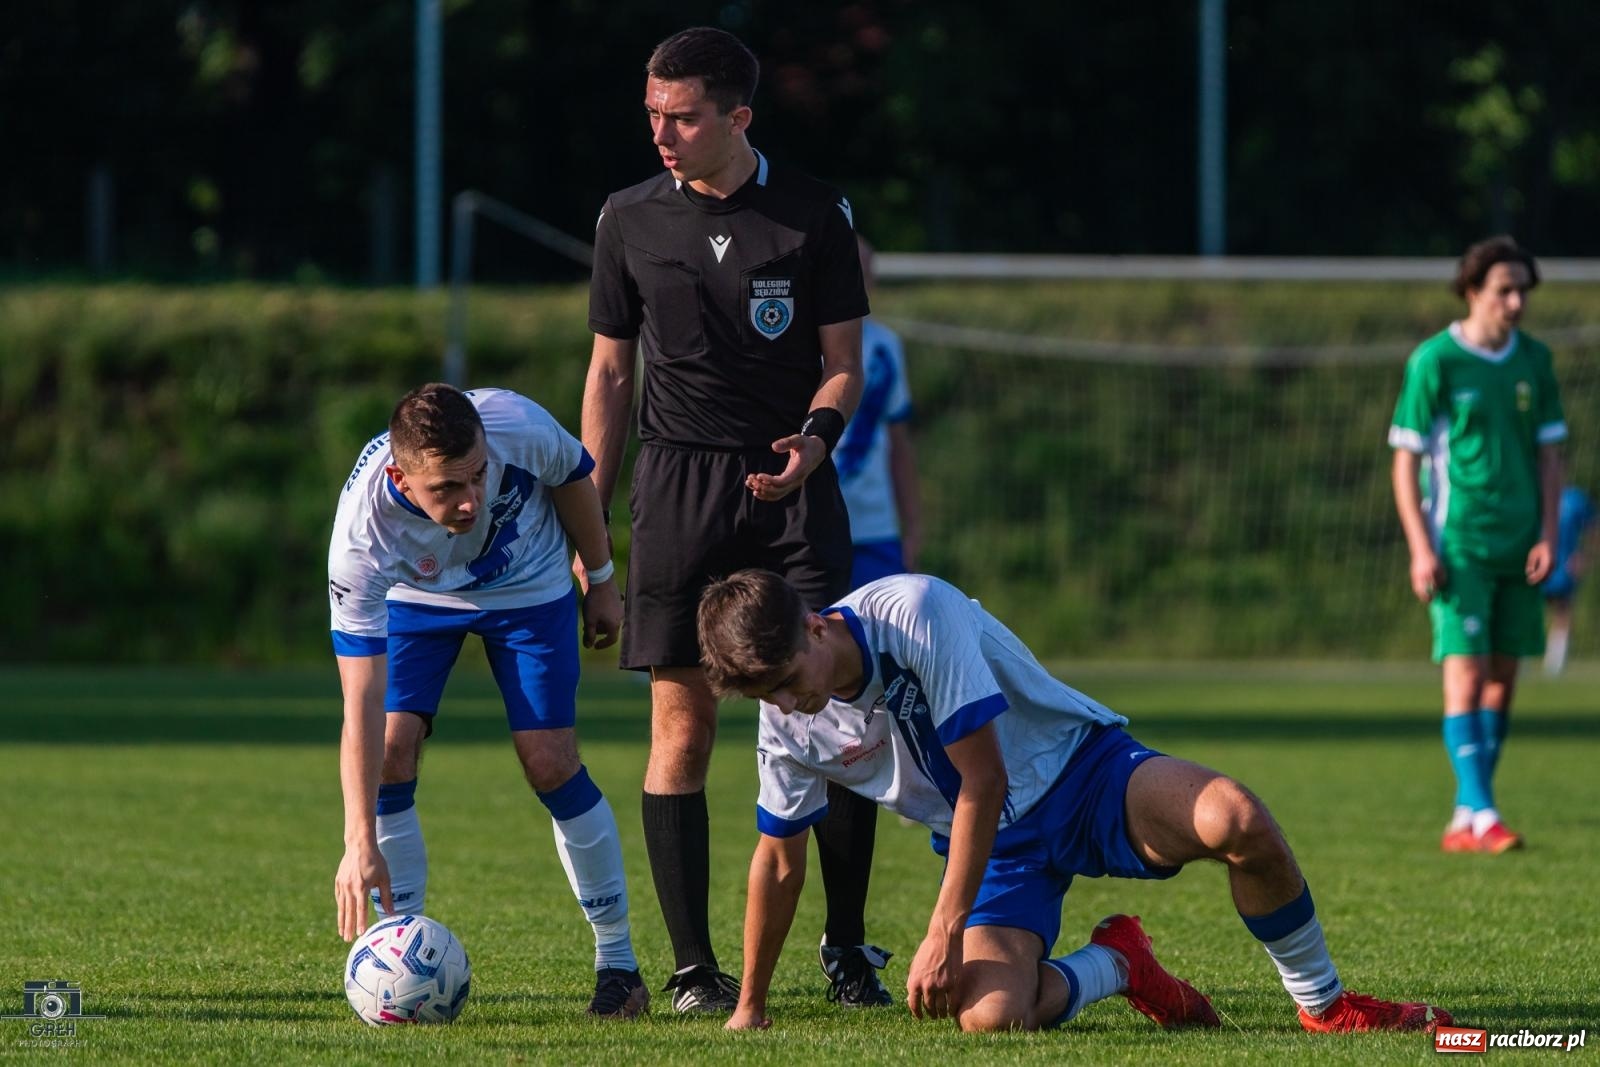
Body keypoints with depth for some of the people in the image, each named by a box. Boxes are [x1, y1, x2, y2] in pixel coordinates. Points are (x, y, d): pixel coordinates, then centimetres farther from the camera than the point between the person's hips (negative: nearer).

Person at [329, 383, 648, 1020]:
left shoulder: (520, 428, -38)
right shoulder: (362, 531, -40)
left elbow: (572, 477, -10)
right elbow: (361, 700, -39)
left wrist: (601, 579, 3)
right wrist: (360, 842, -42)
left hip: (529, 586, 0)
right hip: (414, 594, 0)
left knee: (549, 761, -10)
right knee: (390, 750, -17)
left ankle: (617, 959, 4)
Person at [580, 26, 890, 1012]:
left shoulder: (815, 216, 1)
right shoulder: (631, 220, 6)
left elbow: (844, 359, 4)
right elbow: (610, 373, 11)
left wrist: (816, 436, -18)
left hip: (794, 483, -1)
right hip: (678, 483, 1)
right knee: (683, 723, -3)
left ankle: (847, 947, 7)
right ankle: (694, 966, 1)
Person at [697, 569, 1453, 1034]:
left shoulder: (914, 613, -24)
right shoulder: (788, 727, -5)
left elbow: (983, 781, -24)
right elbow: (779, 860, 12)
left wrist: (943, 935, -24)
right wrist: (750, 1008, 18)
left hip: (1078, 770, -4)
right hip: (996, 843, 4)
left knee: (1235, 820, -36)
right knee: (989, 1017, -27)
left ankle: (1325, 1005, -14)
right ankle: (1113, 967, 8)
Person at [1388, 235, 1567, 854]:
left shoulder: (1533, 361, 9)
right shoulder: (1435, 361, -6)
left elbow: (1549, 454, 14)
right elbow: (1405, 460, -5)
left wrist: (1547, 535, 2)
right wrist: (1421, 549, -11)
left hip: (1518, 546, 5)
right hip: (1458, 542, -5)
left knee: (1502, 680, 5)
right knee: (1465, 674, -12)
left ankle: (1464, 822, 12)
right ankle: (1481, 814, -16)